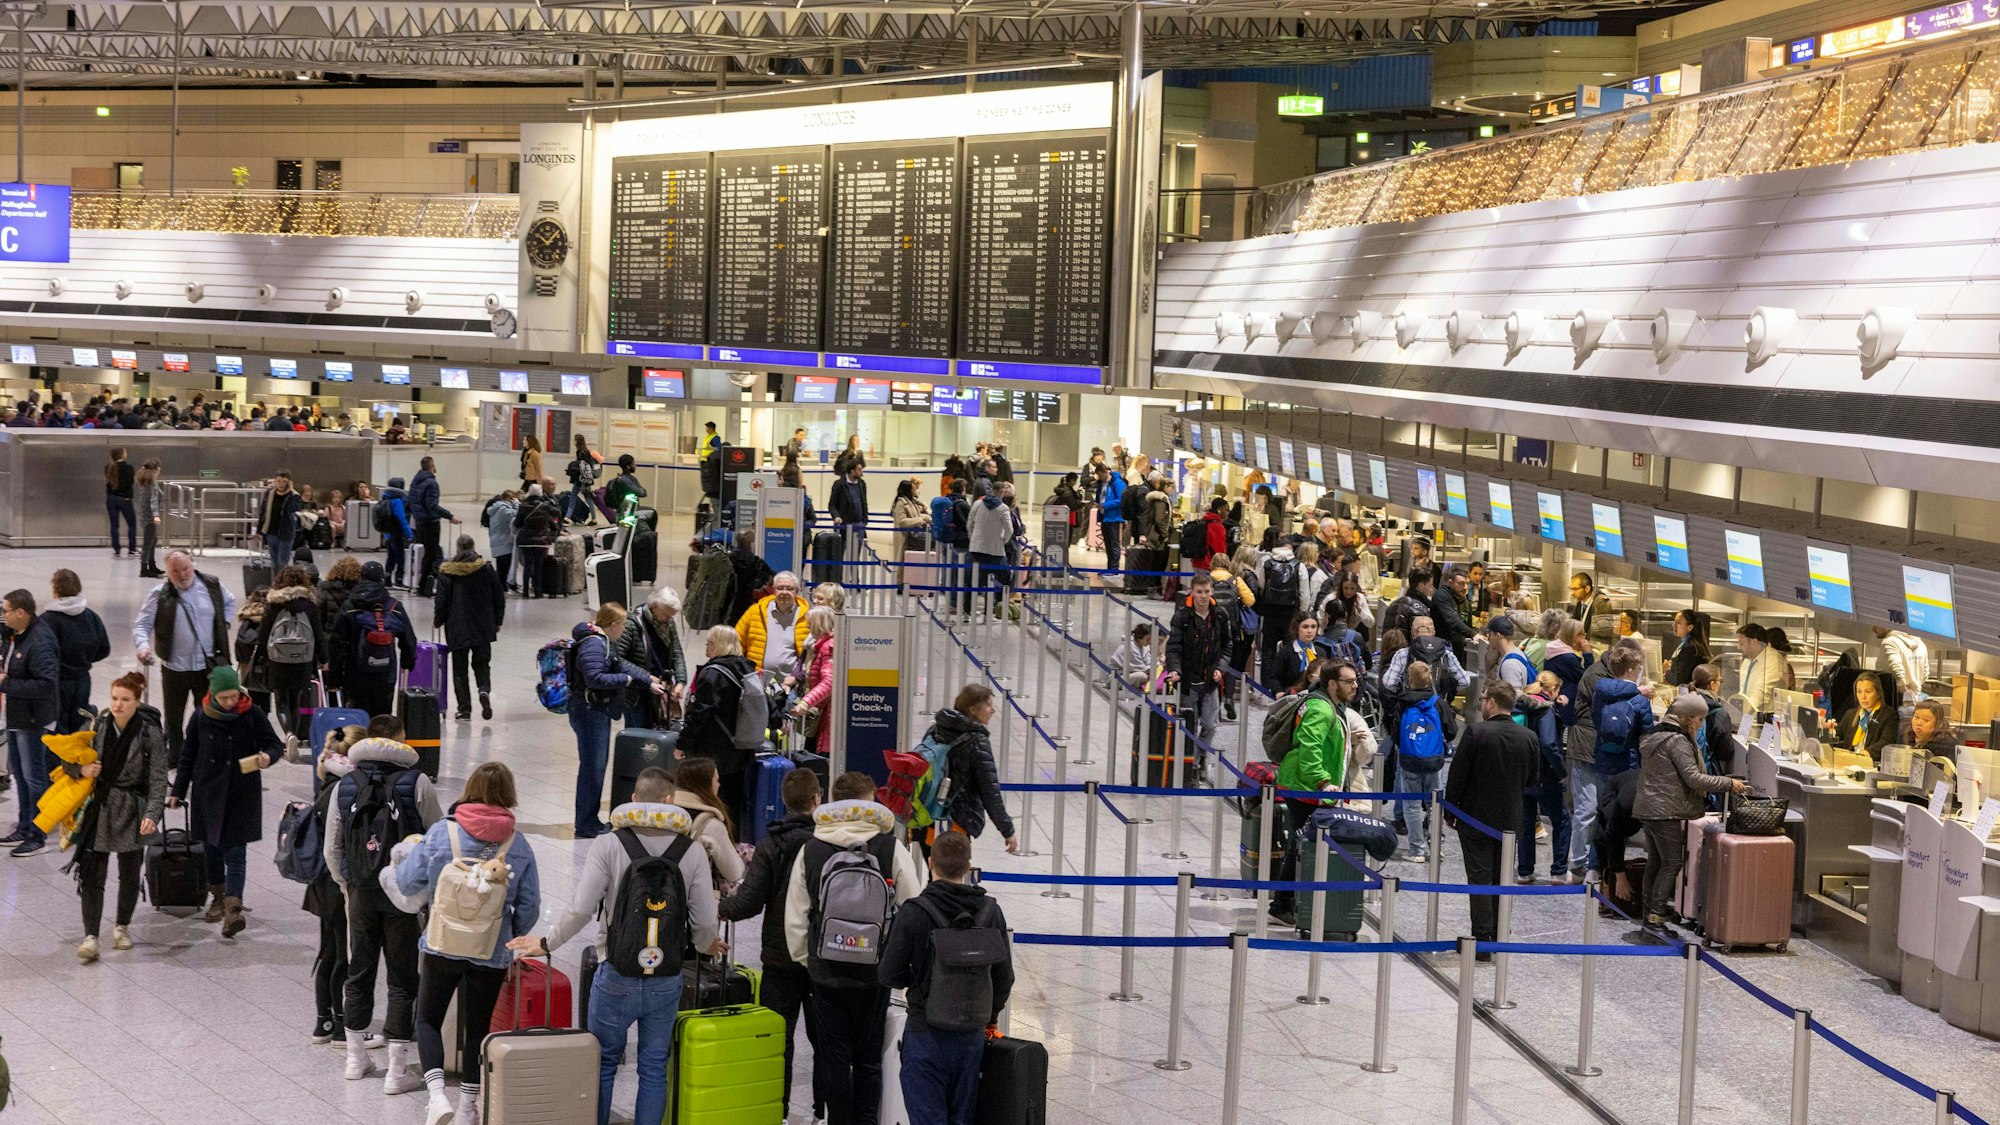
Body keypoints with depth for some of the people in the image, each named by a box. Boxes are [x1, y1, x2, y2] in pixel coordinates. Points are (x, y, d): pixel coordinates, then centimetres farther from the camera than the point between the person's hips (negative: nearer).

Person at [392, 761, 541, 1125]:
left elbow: (407, 883, -3)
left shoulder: (442, 832, -10)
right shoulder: (518, 845, -6)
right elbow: (528, 909, -2)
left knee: (428, 1019, 16)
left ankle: (437, 1095, -4)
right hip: (491, 954, 1)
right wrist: (510, 939, 17)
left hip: (441, 947, -1)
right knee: (478, 1027, 17)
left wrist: (407, 854, 18)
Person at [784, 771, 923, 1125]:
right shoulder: (892, 850, -6)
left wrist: (805, 960, 15)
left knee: (834, 1056, 9)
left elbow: (795, 918, 2)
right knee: (868, 1057, 11)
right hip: (875, 972, -1)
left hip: (825, 973, 1)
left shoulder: (810, 850, -1)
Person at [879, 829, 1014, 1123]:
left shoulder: (913, 913, -14)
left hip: (926, 1035, -4)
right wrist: (991, 1016, 25)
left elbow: (890, 975, -9)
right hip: (972, 1036, 4)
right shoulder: (990, 912, 0)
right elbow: (1004, 976, 8)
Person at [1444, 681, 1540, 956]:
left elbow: (1457, 776, -13)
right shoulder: (1528, 737, -2)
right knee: (1502, 879, 15)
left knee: (1480, 878, -1)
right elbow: (1532, 779, 8)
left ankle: (1482, 940, -3)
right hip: (1511, 818, 4)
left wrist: (1450, 812, -2)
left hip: (1476, 817, -4)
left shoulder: (1476, 732, -16)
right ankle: (1499, 937, 20)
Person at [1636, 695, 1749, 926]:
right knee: (1672, 863, -4)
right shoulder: (1678, 741, -15)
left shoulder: (1653, 737, 15)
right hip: (1666, 812, -9)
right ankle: (1656, 913, -8)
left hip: (1646, 809, 9)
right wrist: (1728, 784, -14)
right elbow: (1693, 777, -19)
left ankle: (1651, 911, 17)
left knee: (1655, 862, 13)